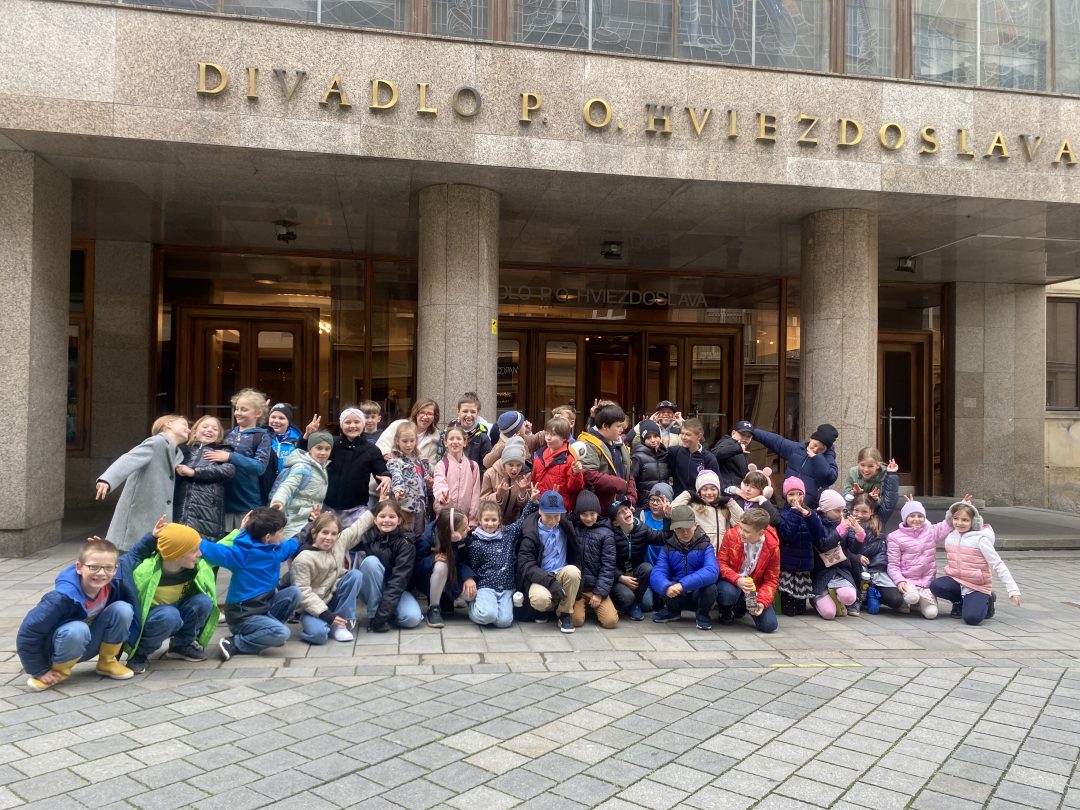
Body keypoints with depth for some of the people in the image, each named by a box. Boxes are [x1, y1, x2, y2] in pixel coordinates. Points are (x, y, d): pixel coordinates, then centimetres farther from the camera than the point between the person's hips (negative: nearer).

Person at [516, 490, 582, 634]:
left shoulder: (565, 525, 3)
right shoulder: (530, 532, -9)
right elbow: (527, 566, -15)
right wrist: (550, 581, -27)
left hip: (562, 575, 3)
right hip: (540, 579, -3)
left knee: (573, 571, -32)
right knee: (540, 600, -35)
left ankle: (564, 614, -10)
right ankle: (551, 606, 5)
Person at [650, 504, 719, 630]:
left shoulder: (705, 546, -9)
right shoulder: (668, 548, -2)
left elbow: (711, 571, -28)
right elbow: (657, 574, -17)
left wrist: (683, 584, -40)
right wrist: (666, 587, -41)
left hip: (698, 595, -2)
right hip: (676, 597, 2)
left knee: (711, 588, -33)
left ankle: (703, 614, 1)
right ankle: (673, 611, 6)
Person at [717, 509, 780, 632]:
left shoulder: (772, 547, -13)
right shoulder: (731, 534, -17)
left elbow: (771, 580, -4)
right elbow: (721, 562, -12)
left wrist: (762, 602, -20)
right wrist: (737, 580, -30)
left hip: (754, 589, 2)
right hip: (731, 583, -2)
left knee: (769, 625, -13)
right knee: (728, 592, -39)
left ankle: (742, 606, 21)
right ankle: (726, 611, 2)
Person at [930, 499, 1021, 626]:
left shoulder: (980, 539, -10)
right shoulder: (950, 536, 4)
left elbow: (998, 565, -11)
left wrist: (1013, 590, -14)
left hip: (978, 586, -5)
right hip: (956, 581, 5)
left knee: (972, 618, -27)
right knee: (935, 586, -28)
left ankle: (985, 601, 10)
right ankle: (960, 601, 6)